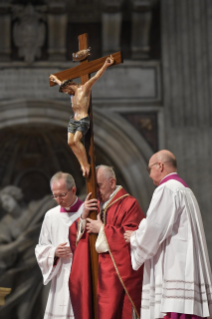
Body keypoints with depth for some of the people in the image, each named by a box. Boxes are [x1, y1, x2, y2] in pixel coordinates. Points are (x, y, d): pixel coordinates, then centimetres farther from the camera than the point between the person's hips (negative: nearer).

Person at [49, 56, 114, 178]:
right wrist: (55, 79, 55)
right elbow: (62, 84, 37)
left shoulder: (84, 89, -5)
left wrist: (105, 66, -24)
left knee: (76, 140, -24)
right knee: (71, 142, -8)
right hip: (74, 120, 8)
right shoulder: (72, 93, 17)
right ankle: (83, 165, -5)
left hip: (83, 120, -8)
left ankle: (87, 164, -19)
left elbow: (95, 77, -15)